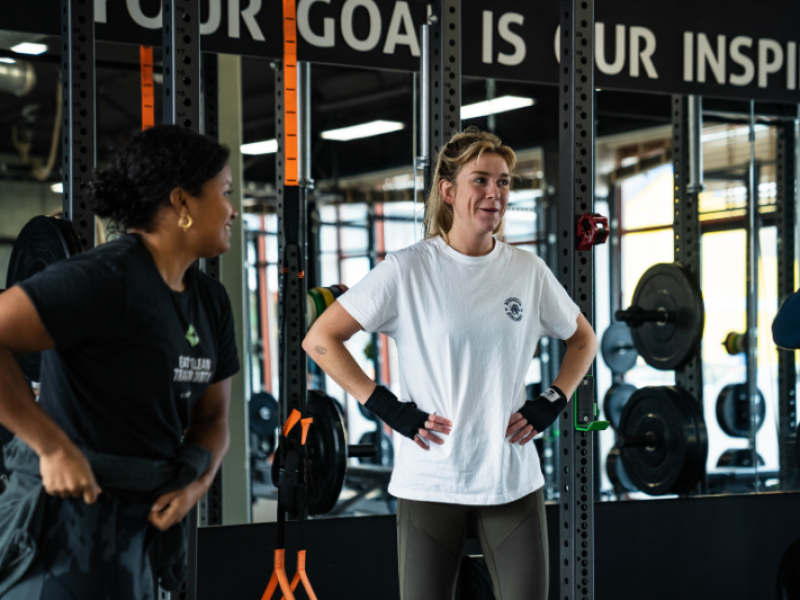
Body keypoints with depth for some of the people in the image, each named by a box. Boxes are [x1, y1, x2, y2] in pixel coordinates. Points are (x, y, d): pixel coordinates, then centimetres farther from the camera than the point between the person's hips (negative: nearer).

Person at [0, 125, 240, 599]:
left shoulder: (211, 301, 9)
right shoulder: (107, 279, -18)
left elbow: (212, 417, 17)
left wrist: (194, 487, -3)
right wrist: (54, 448, -25)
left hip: (141, 523, 9)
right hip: (67, 514, -9)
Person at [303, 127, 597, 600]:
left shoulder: (528, 271, 4)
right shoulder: (408, 270, -6)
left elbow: (583, 339, 20)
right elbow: (320, 339, -4)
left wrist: (552, 405, 5)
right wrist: (388, 409, -9)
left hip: (514, 477, 3)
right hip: (431, 481, -2)